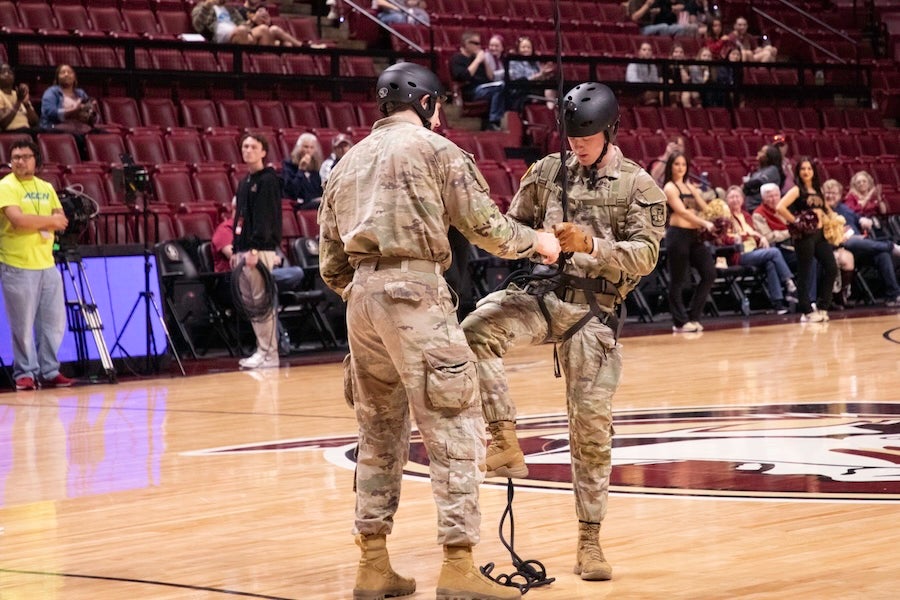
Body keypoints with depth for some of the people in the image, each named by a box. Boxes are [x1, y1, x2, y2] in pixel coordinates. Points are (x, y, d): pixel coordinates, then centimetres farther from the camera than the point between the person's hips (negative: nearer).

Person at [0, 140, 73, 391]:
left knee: (54, 321, 5)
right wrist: (49, 220, -8)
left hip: (47, 264, 6)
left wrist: (37, 222, -11)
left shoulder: (46, 188, 14)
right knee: (23, 324, -3)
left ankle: (49, 371, 14)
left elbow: (62, 221, 10)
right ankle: (25, 373, 6)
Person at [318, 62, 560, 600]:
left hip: (361, 295, 7)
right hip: (415, 292, -7)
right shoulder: (434, 148, 2)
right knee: (456, 429, -4)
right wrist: (536, 241, 16)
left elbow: (330, 263, 18)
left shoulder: (349, 162, 20)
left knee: (380, 434, 15)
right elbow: (485, 225, 0)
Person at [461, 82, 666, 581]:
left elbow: (644, 257, -9)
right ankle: (505, 442, -20)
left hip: (594, 310, -2)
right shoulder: (547, 172, 9)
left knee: (591, 425, -1)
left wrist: (591, 245, -26)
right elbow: (512, 225, 15)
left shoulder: (639, 187, 1)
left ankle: (589, 540, 11)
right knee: (475, 331, -30)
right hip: (542, 292, 2)